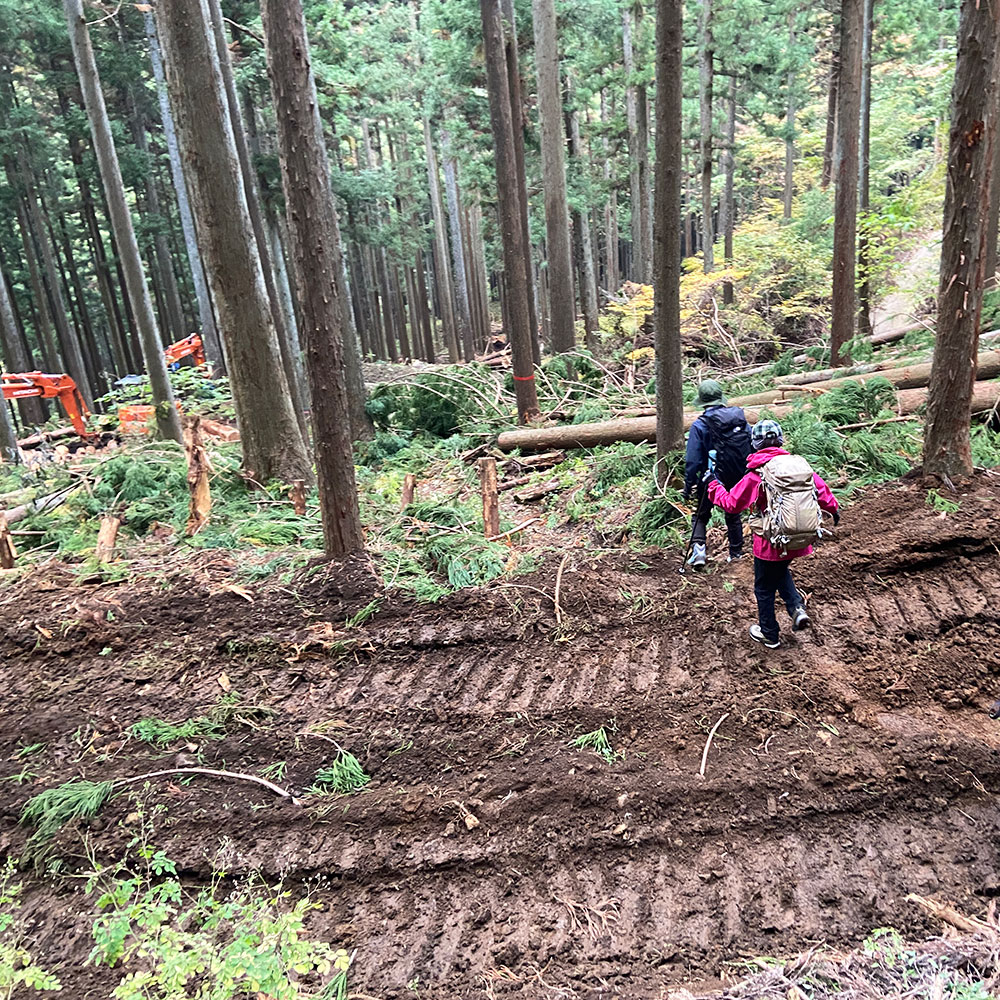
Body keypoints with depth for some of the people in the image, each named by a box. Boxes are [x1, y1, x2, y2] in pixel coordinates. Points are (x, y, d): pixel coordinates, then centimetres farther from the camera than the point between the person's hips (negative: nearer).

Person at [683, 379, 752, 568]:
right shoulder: (741, 418, -2)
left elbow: (692, 461, -16)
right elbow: (752, 449, 5)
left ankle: (698, 547, -9)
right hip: (737, 480, 4)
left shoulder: (700, 425, -16)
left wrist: (688, 487, -8)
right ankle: (736, 553, 30)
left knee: (700, 516, 13)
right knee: (733, 516, 21)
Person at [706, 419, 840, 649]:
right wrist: (834, 508, 25)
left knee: (764, 588, 14)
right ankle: (797, 608, 13)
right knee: (781, 572, 33)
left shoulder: (755, 476, -18)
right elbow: (820, 488, 6)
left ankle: (769, 636, 27)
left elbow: (731, 503, -12)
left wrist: (713, 485, 3)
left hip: (770, 543, -5)